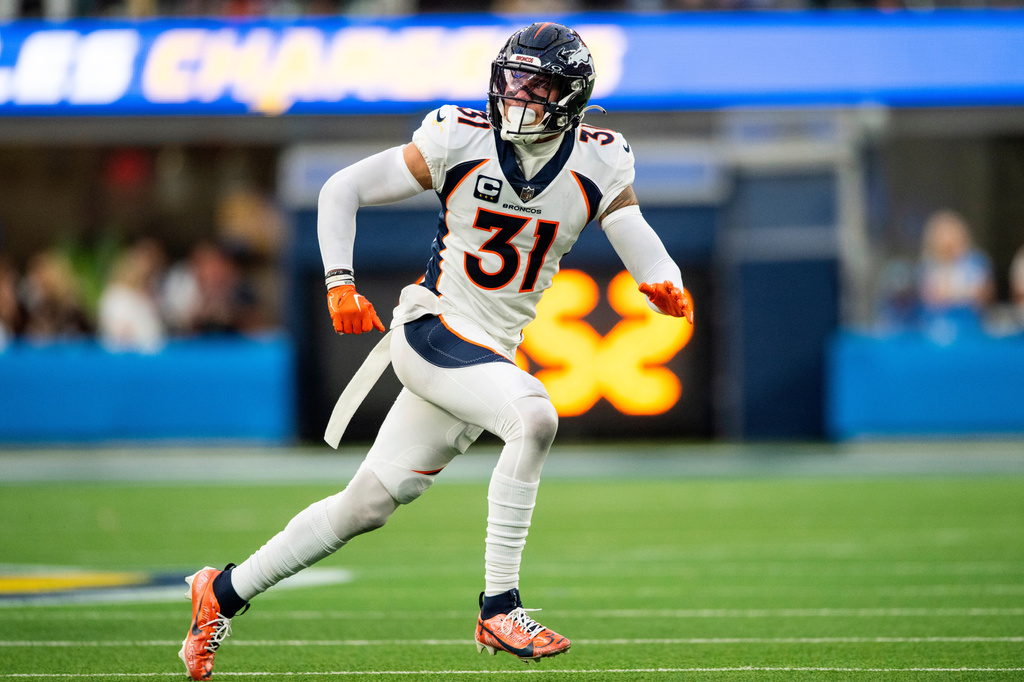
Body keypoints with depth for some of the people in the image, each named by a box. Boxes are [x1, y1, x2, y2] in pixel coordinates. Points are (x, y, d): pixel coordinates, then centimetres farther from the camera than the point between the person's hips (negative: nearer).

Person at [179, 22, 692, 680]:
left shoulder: (599, 164, -1)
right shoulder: (462, 139, -9)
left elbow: (642, 249, -2)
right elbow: (342, 190, -3)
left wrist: (665, 286, -25)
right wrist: (340, 283, -15)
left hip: (494, 352, 5)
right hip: (433, 327, -5)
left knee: (366, 505, 9)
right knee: (533, 418, -30)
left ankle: (224, 593, 25)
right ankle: (499, 609, -23)